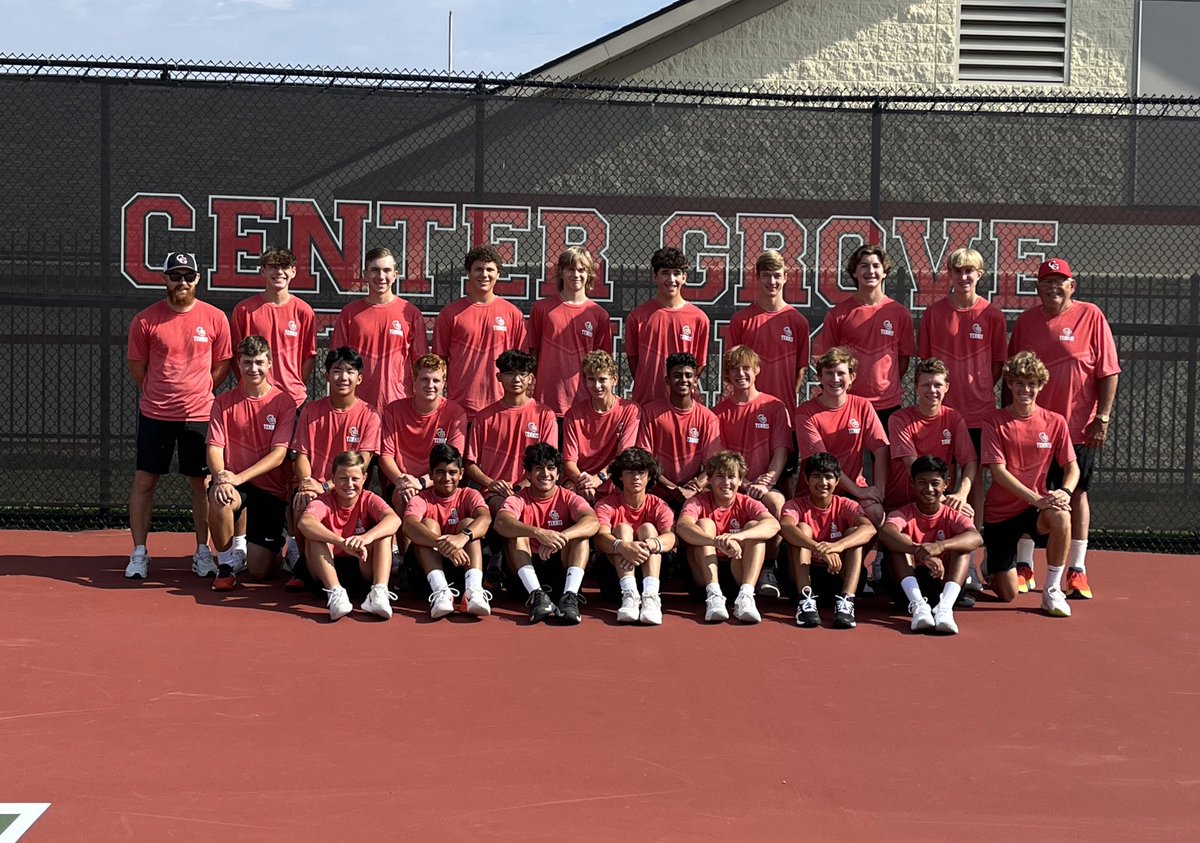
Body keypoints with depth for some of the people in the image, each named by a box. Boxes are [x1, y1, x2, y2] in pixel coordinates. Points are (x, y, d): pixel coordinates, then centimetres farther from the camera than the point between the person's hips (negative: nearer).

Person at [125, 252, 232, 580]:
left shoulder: (215, 318, -1)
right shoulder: (146, 320, -4)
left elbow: (222, 364, 9)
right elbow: (136, 366, 7)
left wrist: (197, 392, 5)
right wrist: (157, 395, 7)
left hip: (199, 414, 0)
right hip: (155, 414, 0)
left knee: (202, 483, 6)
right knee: (144, 481, 1)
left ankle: (203, 552, 16)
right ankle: (139, 553, 10)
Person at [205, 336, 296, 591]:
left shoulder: (284, 402, -5)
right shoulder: (223, 402, 3)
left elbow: (279, 453, -12)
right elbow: (215, 447, -4)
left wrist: (240, 477, -25)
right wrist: (220, 477, -27)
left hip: (270, 487, -1)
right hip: (233, 481, 1)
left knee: (259, 572, -4)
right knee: (219, 500, -38)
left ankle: (273, 546, 36)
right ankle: (226, 565, -12)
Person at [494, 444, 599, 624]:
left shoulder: (568, 498, 1)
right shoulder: (518, 499, -1)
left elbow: (593, 522, -21)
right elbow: (501, 523, -26)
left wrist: (561, 537, -41)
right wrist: (538, 533, -44)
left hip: (561, 566, 0)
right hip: (528, 566, 0)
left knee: (580, 536, -21)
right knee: (517, 536, -22)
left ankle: (570, 596, -38)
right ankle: (537, 594, -39)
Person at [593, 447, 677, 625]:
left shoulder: (658, 506, 4)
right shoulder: (607, 505, 1)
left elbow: (670, 538, -18)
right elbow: (601, 537, -20)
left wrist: (649, 544, -42)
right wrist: (623, 546, -44)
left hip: (650, 570, 1)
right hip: (616, 570, -1)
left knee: (647, 528, -18)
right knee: (622, 528, -20)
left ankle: (651, 595, -42)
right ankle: (629, 595, -43)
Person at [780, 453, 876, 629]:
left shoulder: (845, 505, -1)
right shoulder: (796, 505, -4)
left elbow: (869, 528, -24)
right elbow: (785, 527, -30)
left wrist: (838, 546, -45)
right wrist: (819, 549, -48)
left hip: (838, 575, 1)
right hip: (806, 576, -1)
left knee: (854, 531, -19)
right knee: (802, 528, -20)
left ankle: (845, 600, -36)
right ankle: (806, 599, -35)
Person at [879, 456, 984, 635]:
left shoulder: (953, 516, -2)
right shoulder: (903, 514, -5)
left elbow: (976, 538, -27)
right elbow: (885, 534, -31)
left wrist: (940, 546, -46)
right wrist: (920, 551, -49)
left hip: (943, 581, 1)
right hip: (909, 583, -1)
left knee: (961, 545, -22)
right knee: (900, 541, -23)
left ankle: (945, 607, -43)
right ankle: (918, 605, -42)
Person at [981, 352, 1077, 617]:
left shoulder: (1055, 422, 0)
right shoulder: (995, 422, -7)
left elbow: (1072, 467, 0)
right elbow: (998, 470, -15)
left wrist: (1064, 492, -23)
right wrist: (1035, 498, -27)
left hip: (1037, 507, 1)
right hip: (1000, 512, -1)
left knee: (1060, 516, -37)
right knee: (1008, 594, -4)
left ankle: (1052, 591, -18)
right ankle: (992, 567, 35)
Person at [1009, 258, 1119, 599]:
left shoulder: (1091, 316, -3)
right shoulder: (1025, 321, 7)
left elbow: (1108, 371, -4)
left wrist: (1103, 417, -10)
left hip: (1078, 427, -3)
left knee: (1076, 494, 6)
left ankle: (1077, 571, 13)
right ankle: (1024, 567, 16)